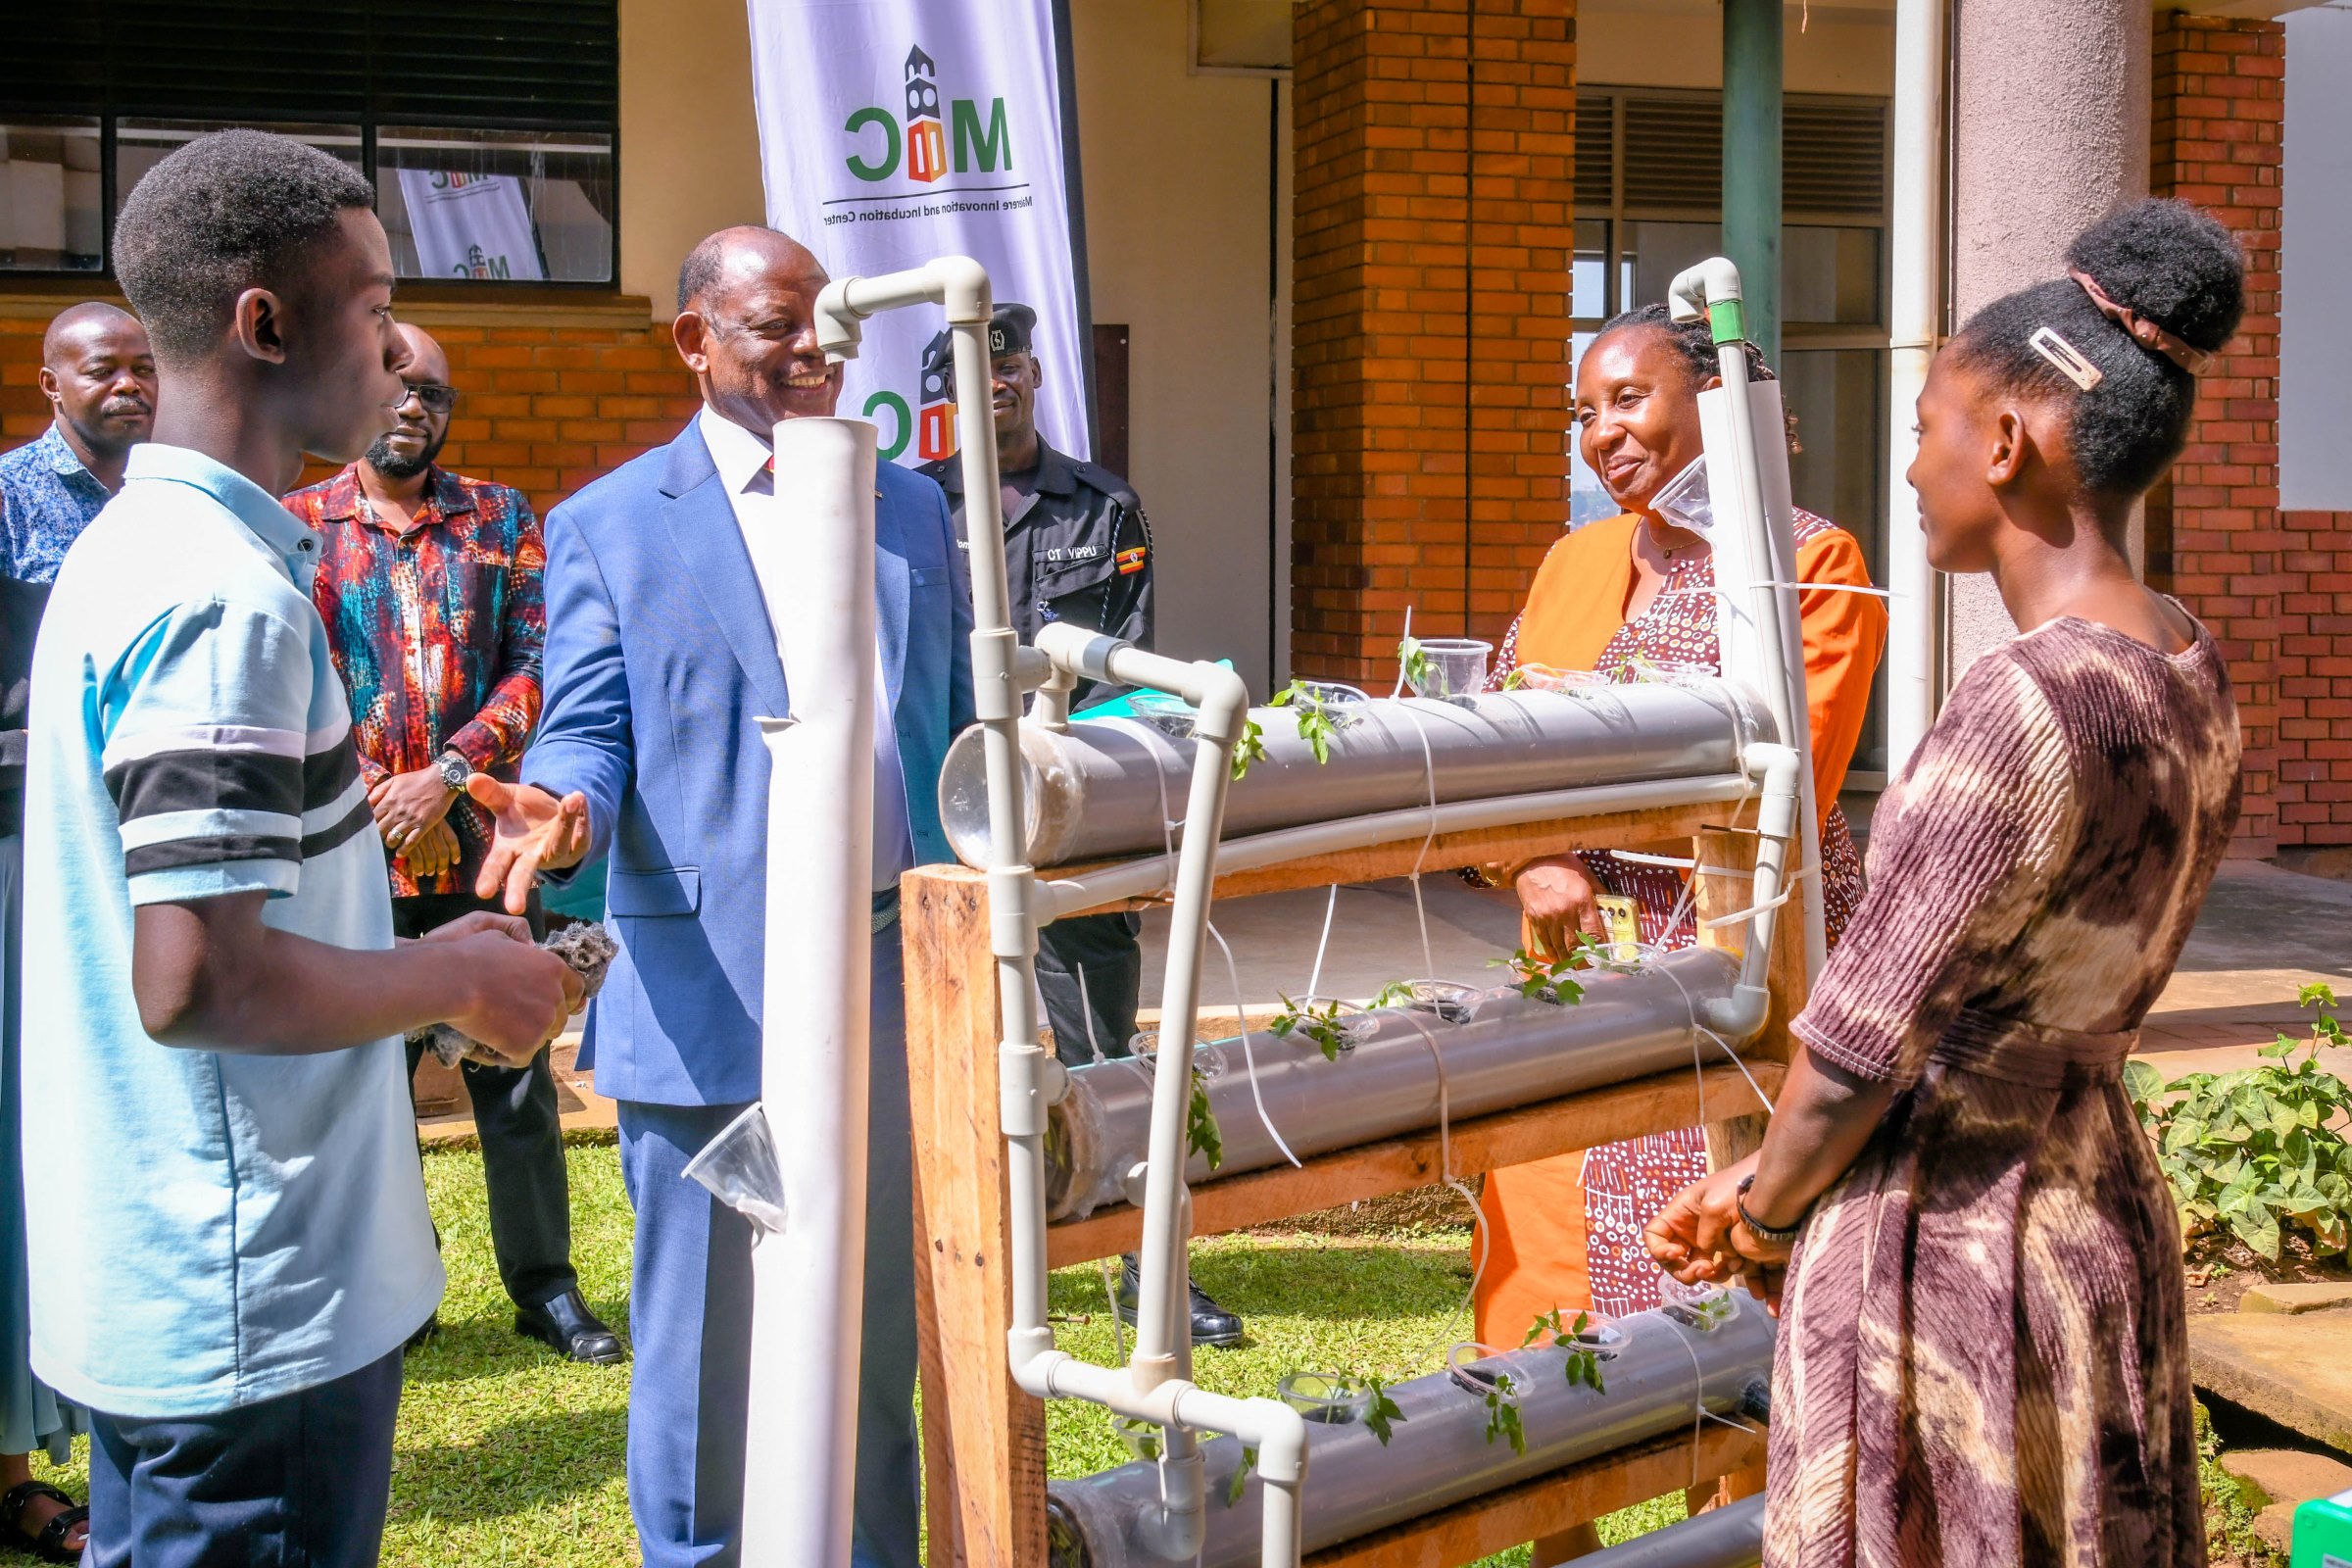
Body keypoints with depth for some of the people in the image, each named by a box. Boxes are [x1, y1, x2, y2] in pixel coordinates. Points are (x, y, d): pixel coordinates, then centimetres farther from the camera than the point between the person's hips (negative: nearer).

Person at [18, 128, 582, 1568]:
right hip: (255, 1307, -10)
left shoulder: (126, 547, 10)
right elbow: (197, 982, -26)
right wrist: (461, 981, -12)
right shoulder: (232, 596, -21)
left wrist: (422, 955, 15)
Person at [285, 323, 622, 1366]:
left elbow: (537, 663, 0)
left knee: (514, 1070, 6)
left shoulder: (501, 519, 8)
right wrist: (384, 806, -9)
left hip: (485, 839, 1)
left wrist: (448, 774, -12)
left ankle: (545, 1284, 15)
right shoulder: (299, 525, 5)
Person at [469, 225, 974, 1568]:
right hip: (713, 997, -3)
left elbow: (959, 714, 16)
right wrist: (562, 807, -23)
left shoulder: (912, 506, 14)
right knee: (707, 1343, 4)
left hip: (900, 982, 4)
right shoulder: (611, 525, 3)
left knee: (882, 1330, 15)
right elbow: (590, 729, -2)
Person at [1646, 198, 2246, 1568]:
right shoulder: (2193, 673, 2)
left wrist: (1767, 1213, -1)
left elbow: (1865, 1032, -20)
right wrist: (1765, 1177, 9)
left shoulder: (2027, 708, -26)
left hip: (1948, 1245, -8)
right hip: (2101, 1204, 8)